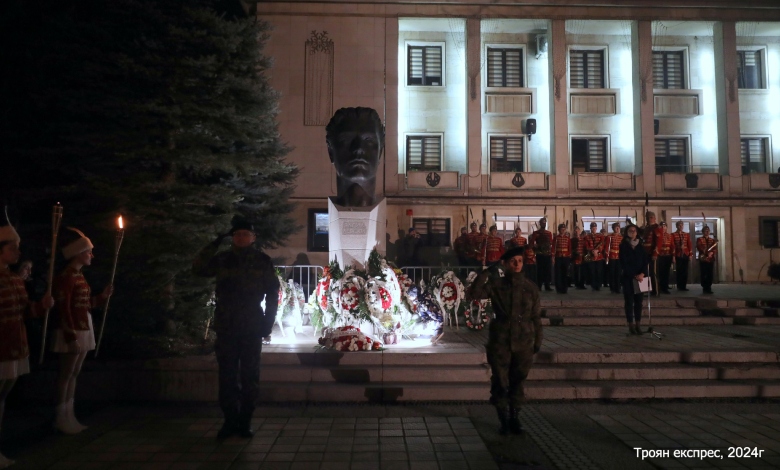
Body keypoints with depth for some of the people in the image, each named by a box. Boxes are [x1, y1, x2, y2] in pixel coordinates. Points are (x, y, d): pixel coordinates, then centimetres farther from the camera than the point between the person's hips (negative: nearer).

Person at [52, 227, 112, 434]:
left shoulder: (79, 276, 15)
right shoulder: (66, 277, -15)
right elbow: (63, 308, -19)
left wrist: (103, 297, 9)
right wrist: (71, 336, -22)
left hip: (83, 330, 9)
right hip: (72, 332, -9)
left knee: (74, 374, 12)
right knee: (66, 375, -2)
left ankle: (70, 416, 19)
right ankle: (61, 418, 7)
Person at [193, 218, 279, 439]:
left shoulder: (263, 261, 2)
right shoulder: (222, 259, 6)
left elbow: (272, 293, 2)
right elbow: (198, 268, -8)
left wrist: (268, 322, -5)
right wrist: (216, 242, -11)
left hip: (252, 327, -1)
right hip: (226, 327, 1)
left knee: (250, 376, 4)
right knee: (227, 375, 4)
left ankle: (245, 421, 14)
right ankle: (230, 420, 15)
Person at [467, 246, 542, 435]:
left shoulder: (531, 288, 4)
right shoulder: (496, 285, 0)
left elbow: (536, 316, 8)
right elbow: (473, 294, -13)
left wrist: (538, 340, 7)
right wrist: (485, 274, -17)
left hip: (523, 343, 1)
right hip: (500, 341, -1)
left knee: (517, 381, 8)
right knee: (500, 382, 4)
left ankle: (514, 417, 23)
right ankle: (504, 419, 18)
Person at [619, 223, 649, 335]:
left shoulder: (640, 245, 10)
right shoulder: (623, 246, -1)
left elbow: (646, 260, 4)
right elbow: (623, 263, -7)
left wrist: (642, 274, -12)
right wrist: (634, 275, -13)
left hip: (640, 277, 3)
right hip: (628, 277, -3)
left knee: (639, 301, 3)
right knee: (629, 301, -2)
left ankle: (638, 325, 9)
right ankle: (631, 326, 1)